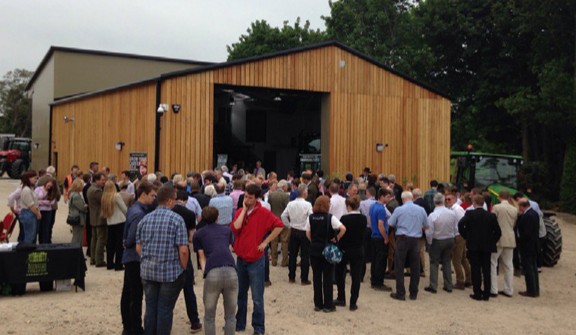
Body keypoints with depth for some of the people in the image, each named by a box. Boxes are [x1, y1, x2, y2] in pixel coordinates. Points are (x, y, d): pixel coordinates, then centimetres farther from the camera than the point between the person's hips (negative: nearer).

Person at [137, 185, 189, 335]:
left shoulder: (145, 219, 4)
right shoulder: (176, 219, -11)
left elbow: (138, 247, 7)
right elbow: (183, 250, -15)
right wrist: (183, 268, -1)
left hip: (148, 271, 4)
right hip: (170, 272, -4)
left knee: (150, 308, 13)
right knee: (165, 310, 5)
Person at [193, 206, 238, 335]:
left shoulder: (198, 234, 23)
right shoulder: (227, 230, 27)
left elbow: (202, 257, 15)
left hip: (213, 273, -1)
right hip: (231, 271, 1)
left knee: (209, 317, 16)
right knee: (230, 316, 16)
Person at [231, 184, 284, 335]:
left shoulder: (263, 213, -10)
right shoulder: (239, 212, 3)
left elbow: (279, 226, -15)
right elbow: (235, 228, -14)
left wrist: (265, 242, -14)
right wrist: (244, 209, -11)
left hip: (256, 260, -5)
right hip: (240, 259, 5)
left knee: (257, 298, 1)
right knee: (240, 295, 17)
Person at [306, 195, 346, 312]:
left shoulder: (310, 217, -1)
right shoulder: (330, 217, -12)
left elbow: (308, 234, 2)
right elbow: (343, 229, -23)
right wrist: (337, 238, -9)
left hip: (314, 250, 3)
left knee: (316, 277, 10)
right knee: (327, 277, 4)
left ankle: (318, 304, 16)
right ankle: (328, 305, 9)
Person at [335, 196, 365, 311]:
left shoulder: (344, 218, -16)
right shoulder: (363, 219, -4)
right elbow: (362, 232, 4)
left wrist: (339, 248, -2)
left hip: (345, 249, -2)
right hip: (358, 250, 2)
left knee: (340, 273, 19)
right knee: (356, 277, 7)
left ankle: (341, 299, 23)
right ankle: (353, 303, 8)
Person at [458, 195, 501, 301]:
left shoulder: (470, 214, -7)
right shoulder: (491, 215, 1)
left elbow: (461, 224, -20)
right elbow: (498, 231, 0)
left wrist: (466, 236, -7)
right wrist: (492, 241, 10)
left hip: (473, 246, -2)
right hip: (487, 247, 3)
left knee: (475, 270, 3)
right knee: (486, 270, 8)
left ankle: (477, 293, 5)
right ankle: (486, 294, 12)